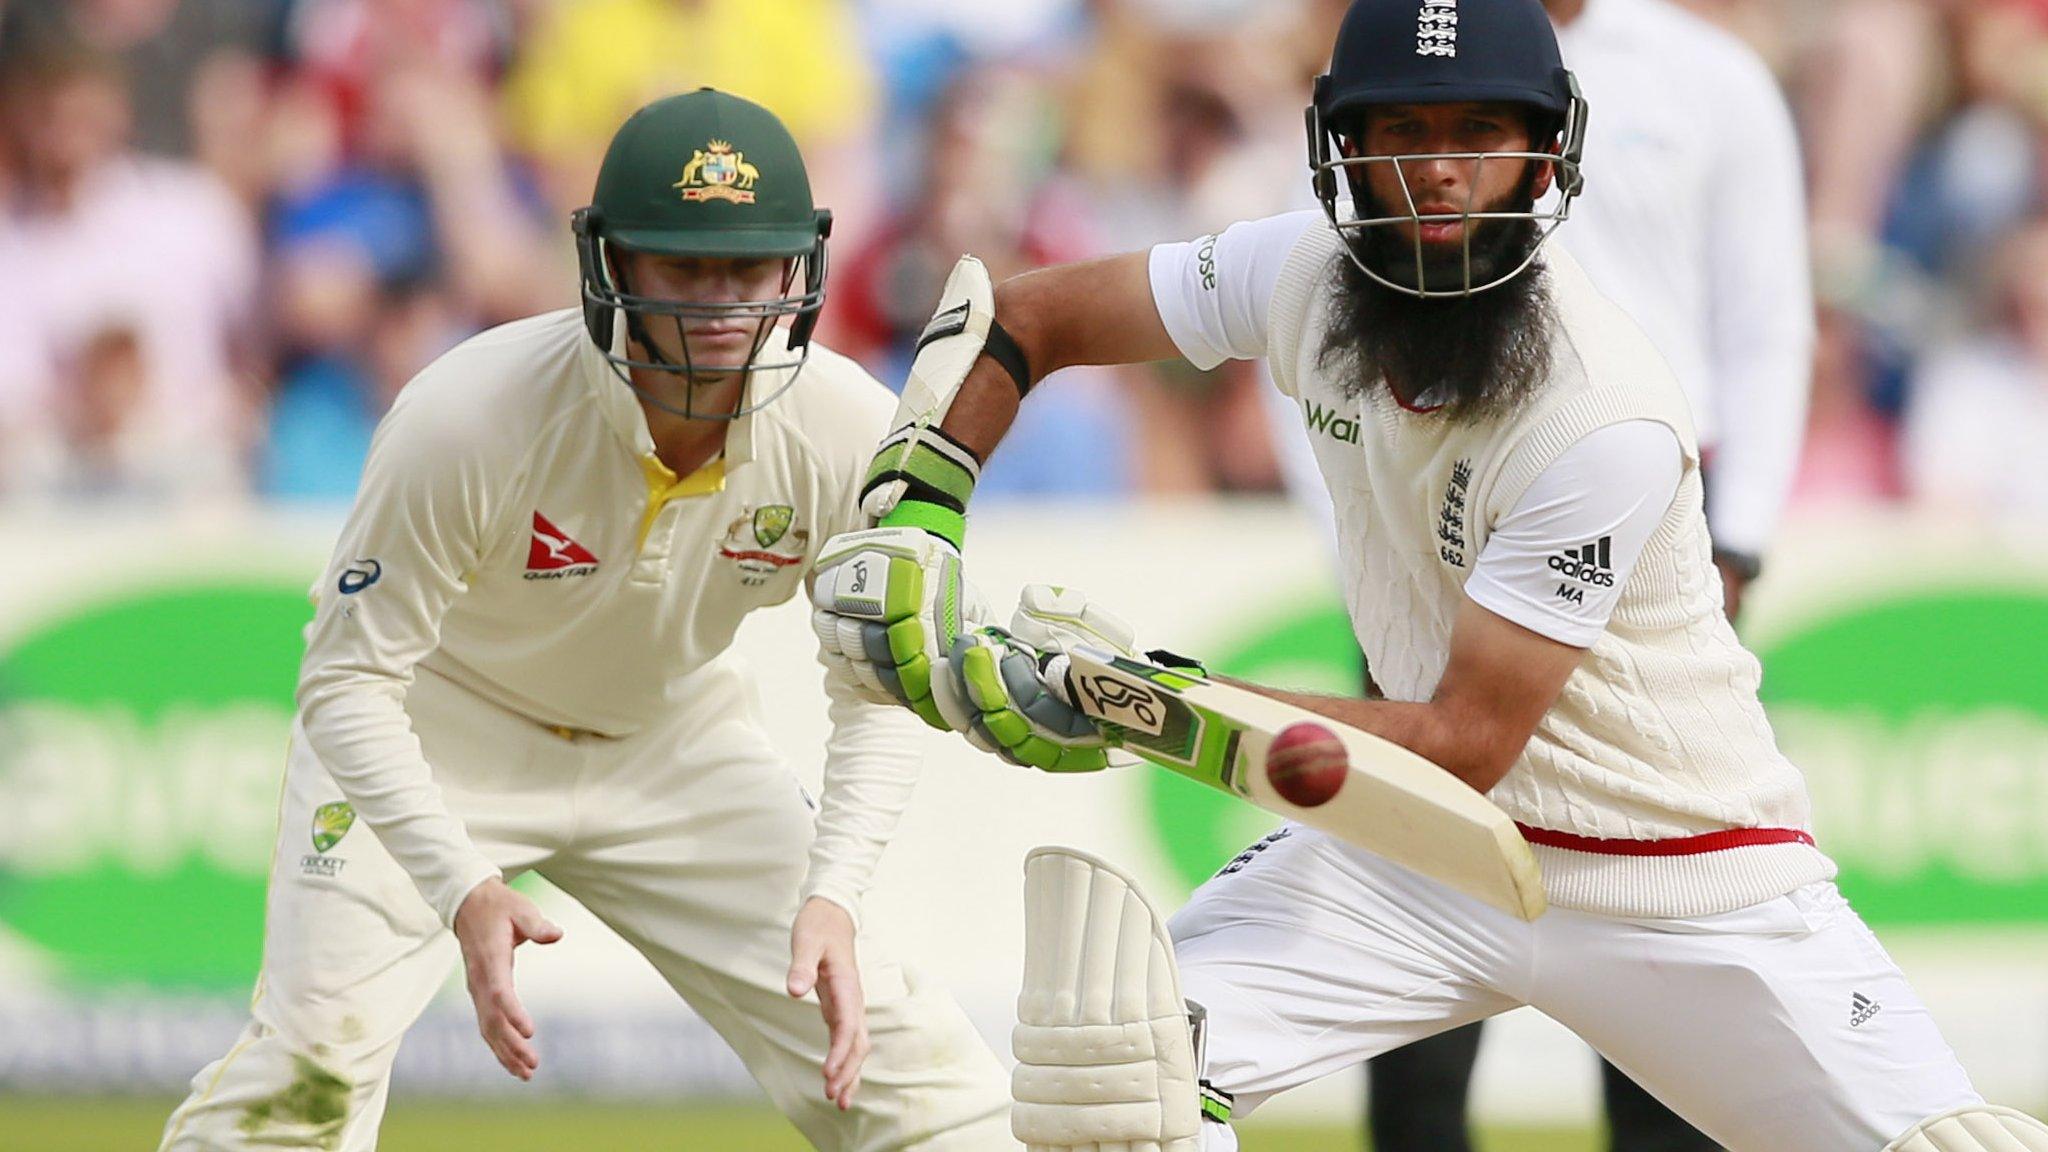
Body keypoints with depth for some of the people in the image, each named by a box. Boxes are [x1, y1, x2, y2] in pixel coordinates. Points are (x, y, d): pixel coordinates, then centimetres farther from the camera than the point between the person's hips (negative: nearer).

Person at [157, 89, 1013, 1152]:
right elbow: (350, 684, -26)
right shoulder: (466, 417, -33)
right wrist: (463, 889, -39)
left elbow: (878, 695, -10)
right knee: (316, 1055, -22)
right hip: (440, 734, -3)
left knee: (879, 1047, -5)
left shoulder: (849, 435, -23)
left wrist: (831, 895, -26)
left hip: (671, 740, 4)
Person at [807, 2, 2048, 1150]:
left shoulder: (1608, 422, -27)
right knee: (1129, 1052, -16)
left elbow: (1468, 742, -25)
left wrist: (1148, 708, -30)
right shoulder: (1304, 273, -10)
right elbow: (1019, 316, 4)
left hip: (1689, 885, -4)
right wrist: (908, 515, -13)